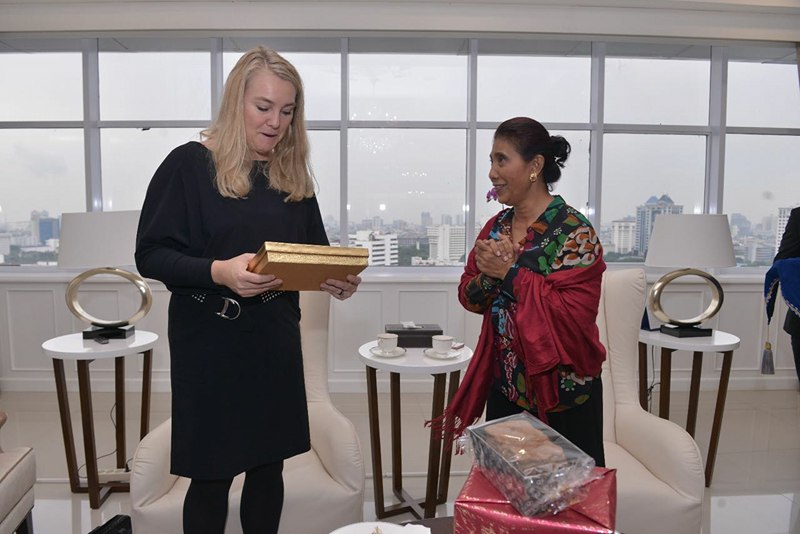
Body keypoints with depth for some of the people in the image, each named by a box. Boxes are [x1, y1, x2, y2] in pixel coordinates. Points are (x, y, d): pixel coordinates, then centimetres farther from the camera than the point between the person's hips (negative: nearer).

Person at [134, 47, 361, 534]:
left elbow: (315, 251, 12)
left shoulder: (294, 174, 7)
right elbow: (151, 254, -10)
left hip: (276, 338, 5)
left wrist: (336, 277, -10)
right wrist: (218, 272, -27)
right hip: (209, 341, -4)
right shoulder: (190, 164, -8)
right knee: (212, 473, 8)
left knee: (269, 463, 15)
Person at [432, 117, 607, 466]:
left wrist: (510, 274, -21)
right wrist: (487, 276, -14)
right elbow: (469, 297, 7)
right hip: (505, 388, 6)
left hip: (561, 394, -6)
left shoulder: (574, 231, -14)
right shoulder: (496, 227, 5)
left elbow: (576, 311, -23)